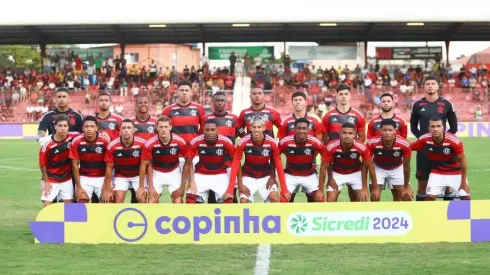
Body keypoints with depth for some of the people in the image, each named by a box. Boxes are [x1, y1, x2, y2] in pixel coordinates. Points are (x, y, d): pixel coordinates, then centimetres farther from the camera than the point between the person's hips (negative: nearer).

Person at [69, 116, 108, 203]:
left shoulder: (104, 141, -15)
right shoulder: (76, 142, -13)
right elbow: (75, 165, -5)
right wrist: (78, 186, -8)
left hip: (102, 178, 0)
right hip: (84, 178, 0)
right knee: (82, 204, -13)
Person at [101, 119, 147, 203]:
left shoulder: (142, 143, -21)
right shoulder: (112, 146, -19)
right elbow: (109, 168, -8)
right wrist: (108, 189, -7)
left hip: (138, 176, 0)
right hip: (120, 176, 0)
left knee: (142, 200, -12)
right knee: (118, 201, -12)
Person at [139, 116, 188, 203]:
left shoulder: (180, 142, -23)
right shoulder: (150, 144, -25)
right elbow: (144, 165, -13)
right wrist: (141, 186, -10)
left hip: (174, 173, 1)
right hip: (156, 173, 0)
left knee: (178, 203, -5)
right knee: (151, 204, -4)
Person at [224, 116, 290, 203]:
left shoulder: (272, 143, -21)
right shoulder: (243, 142, -23)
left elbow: (279, 166, -15)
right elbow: (235, 165, -20)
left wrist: (284, 191, -19)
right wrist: (230, 191, -24)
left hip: (266, 177, 1)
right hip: (248, 177, 0)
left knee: (275, 199, -19)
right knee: (244, 202, -16)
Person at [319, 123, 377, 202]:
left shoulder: (361, 147, -30)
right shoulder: (331, 147, -31)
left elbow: (370, 166, -14)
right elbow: (323, 167, -18)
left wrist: (375, 188, -9)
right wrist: (320, 190, -15)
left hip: (356, 173, 1)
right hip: (337, 173, -1)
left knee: (363, 199, -8)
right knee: (330, 201, -10)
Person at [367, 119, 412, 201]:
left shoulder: (404, 144, -32)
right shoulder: (372, 143, -32)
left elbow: (406, 166, -17)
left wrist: (407, 186, -7)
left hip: (397, 169, 1)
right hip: (378, 168, -1)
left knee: (403, 196, 2)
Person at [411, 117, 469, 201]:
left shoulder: (454, 141, -28)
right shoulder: (424, 139, -21)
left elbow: (463, 160, -17)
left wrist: (464, 182, -12)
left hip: (455, 172, -2)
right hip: (437, 173, 2)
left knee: (465, 198, -8)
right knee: (429, 197, -11)